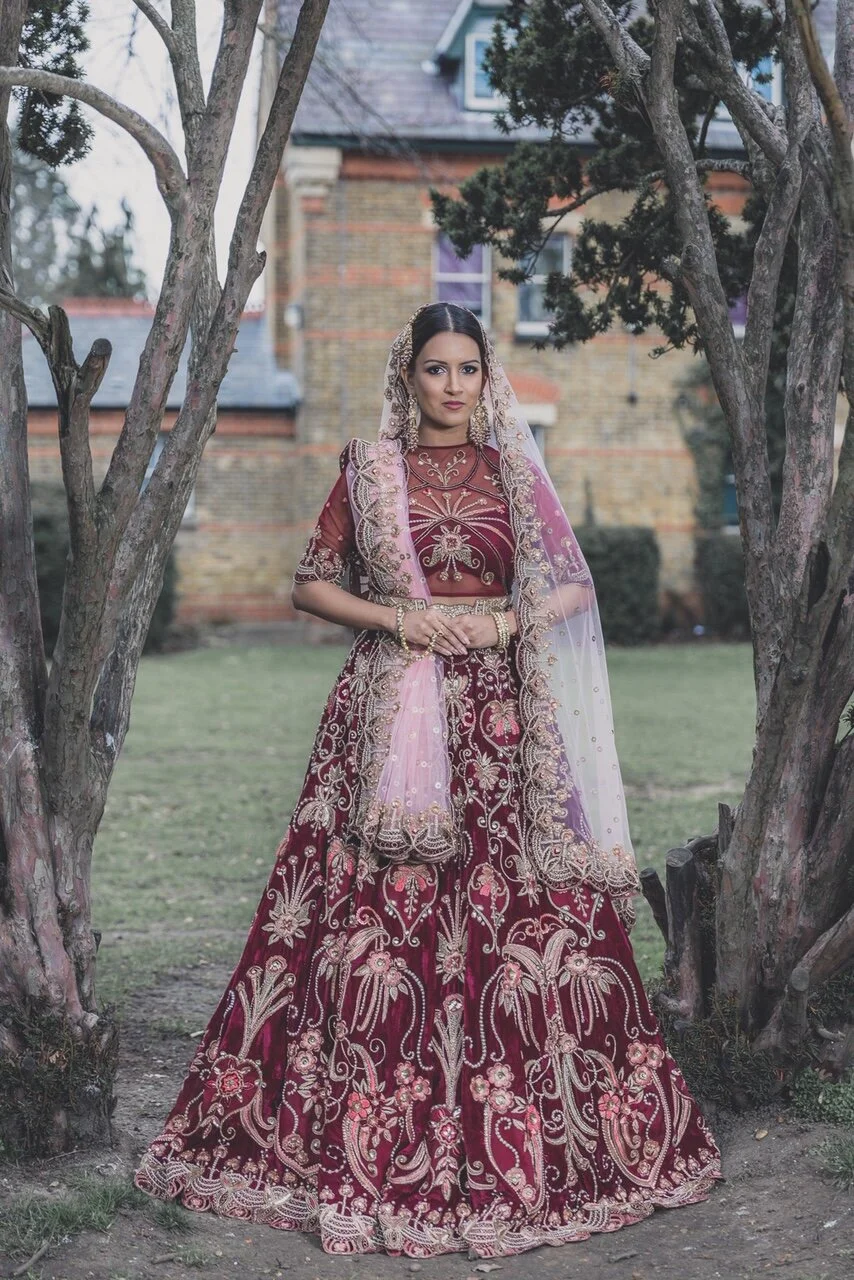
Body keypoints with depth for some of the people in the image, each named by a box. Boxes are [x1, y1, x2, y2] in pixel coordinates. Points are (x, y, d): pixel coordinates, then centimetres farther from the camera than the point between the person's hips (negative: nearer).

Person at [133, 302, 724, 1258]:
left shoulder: (513, 472, 10)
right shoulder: (368, 468, 7)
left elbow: (575, 584, 10)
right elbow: (311, 584, 6)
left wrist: (507, 620, -7)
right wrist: (397, 617, -9)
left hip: (497, 719, 1)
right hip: (391, 710, -1)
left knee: (511, 909, -2)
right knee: (379, 912, -5)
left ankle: (520, 1140, 10)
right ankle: (365, 1138, 5)